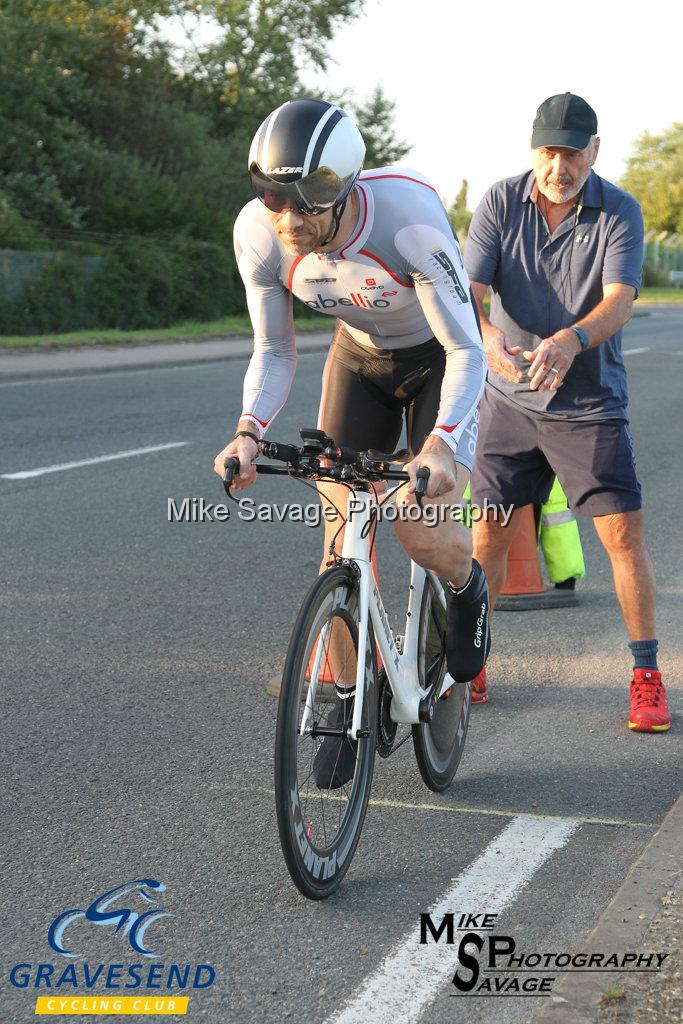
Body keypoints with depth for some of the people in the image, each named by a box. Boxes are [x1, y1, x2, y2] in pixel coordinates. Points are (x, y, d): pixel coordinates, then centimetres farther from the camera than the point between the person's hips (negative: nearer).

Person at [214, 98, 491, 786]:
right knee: (342, 530, -4)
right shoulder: (258, 233, -26)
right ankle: (349, 706, 11)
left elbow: (467, 351, -32)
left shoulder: (410, 219, -38)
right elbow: (274, 351, -12)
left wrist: (442, 444, -49)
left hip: (439, 360, -3)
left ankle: (467, 590, 20)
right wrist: (248, 431, -31)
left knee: (425, 536, -18)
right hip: (359, 359, 4)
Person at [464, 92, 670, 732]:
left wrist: (569, 341, -43)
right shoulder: (499, 203, -5)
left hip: (590, 402, -1)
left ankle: (647, 675, 3)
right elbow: (468, 289, -14)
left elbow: (619, 301, -22)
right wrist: (488, 338, -37)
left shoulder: (619, 212, -9)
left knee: (623, 531, -8)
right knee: (486, 534, 4)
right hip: (510, 399, 2)